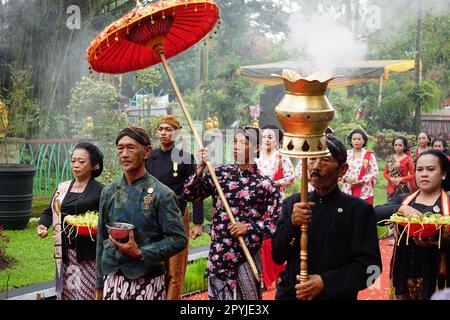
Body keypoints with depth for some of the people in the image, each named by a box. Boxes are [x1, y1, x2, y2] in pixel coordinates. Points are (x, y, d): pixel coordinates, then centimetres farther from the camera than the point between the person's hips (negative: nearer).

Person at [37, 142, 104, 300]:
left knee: (87, 294, -6)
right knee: (66, 293, 8)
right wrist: (42, 225, -4)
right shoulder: (63, 188, 11)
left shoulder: (100, 191, -4)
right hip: (65, 253, 5)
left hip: (88, 255, -4)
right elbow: (49, 211, 14)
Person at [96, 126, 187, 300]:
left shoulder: (162, 194, -7)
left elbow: (179, 239, -9)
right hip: (112, 280, 4)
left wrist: (140, 252, -17)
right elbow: (101, 240, 11)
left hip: (147, 284, -3)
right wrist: (100, 285, 12)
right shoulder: (109, 191, 6)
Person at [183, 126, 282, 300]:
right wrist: (200, 169, -12)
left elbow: (276, 222, -7)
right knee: (217, 296, 12)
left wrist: (249, 228, -18)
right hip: (218, 253, 3)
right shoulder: (221, 173, 4)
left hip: (247, 255, -3)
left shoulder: (265, 184, -6)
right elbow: (189, 194, 1)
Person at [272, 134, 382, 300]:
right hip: (290, 294, 3)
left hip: (336, 295, -3)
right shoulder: (293, 203, 2)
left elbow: (370, 266, -12)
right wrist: (291, 223, -16)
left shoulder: (358, 210, -7)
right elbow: (277, 256, 0)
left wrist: (325, 282, -21)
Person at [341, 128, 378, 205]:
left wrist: (362, 181, -13)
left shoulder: (369, 155, 3)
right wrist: (347, 179, -10)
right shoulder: (346, 154, 10)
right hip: (348, 191, 2)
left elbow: (374, 172, -2)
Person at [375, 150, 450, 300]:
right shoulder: (402, 200, 7)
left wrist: (436, 241, -28)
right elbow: (376, 214, -9)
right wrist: (401, 209, -25)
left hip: (434, 278, -2)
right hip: (402, 275, 3)